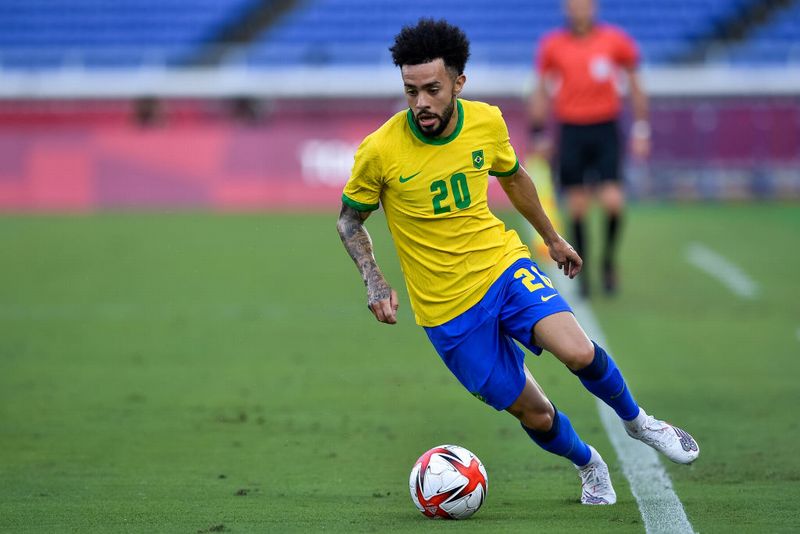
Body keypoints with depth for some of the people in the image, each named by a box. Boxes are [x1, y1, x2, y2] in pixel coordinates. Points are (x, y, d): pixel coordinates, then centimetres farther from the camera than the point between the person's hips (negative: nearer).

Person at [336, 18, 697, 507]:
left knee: (578, 352, -24)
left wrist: (553, 238, 25)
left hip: (503, 265, 2)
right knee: (535, 416, 0)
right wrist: (374, 282, -14)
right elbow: (350, 219, 0)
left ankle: (636, 421, 6)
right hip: (448, 309, -2)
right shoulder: (380, 151, -17)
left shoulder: (487, 122, -7)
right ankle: (589, 465, 32)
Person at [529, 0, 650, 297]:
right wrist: (539, 135, 8)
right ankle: (582, 273, 12)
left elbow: (635, 86, 9)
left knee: (613, 201, -12)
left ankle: (609, 260, 11)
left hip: (606, 131, -1)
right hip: (571, 133, 1)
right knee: (576, 208, -1)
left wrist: (640, 130, 5)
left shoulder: (615, 41, 1)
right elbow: (541, 91, 11)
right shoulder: (552, 45, 3)